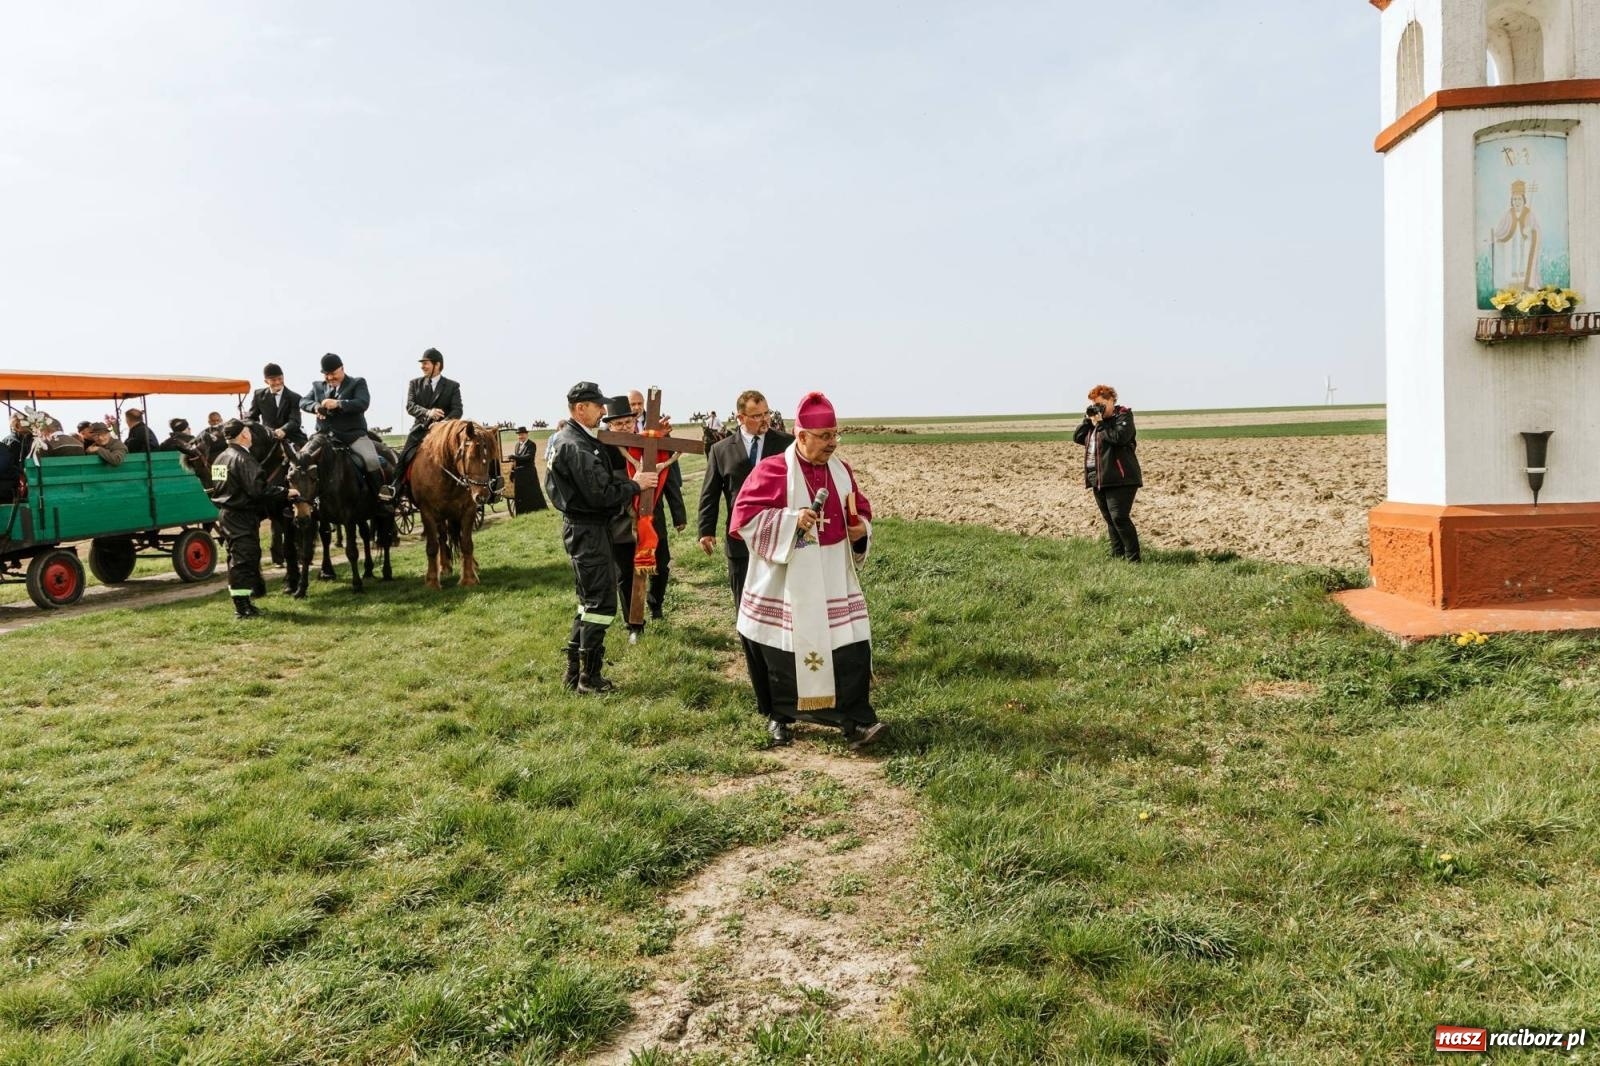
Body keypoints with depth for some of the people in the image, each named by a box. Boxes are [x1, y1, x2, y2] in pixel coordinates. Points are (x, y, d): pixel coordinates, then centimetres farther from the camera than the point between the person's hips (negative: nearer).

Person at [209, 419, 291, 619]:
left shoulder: (220, 459, 12)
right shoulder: (243, 459, -17)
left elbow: (220, 489, 18)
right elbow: (257, 489, -25)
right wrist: (285, 493, -19)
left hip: (225, 514, 10)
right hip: (242, 517, -10)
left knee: (237, 558, 16)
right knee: (244, 559, -5)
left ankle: (241, 603, 24)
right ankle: (243, 607, -3)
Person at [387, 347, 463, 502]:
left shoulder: (452, 386, 7)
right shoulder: (415, 383, 13)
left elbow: (457, 411, -3)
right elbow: (410, 406, 0)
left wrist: (442, 424, -22)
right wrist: (427, 412, -22)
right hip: (420, 428, 2)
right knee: (405, 456, -16)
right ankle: (395, 486, -13)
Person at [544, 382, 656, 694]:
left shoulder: (566, 439, 13)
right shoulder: (576, 446, -20)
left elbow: (601, 479, 11)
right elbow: (600, 494, -23)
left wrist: (632, 479, -1)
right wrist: (635, 485, -11)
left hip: (582, 527, 11)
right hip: (587, 530, -11)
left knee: (589, 600, 18)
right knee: (601, 603, -3)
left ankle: (575, 670, 25)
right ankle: (590, 677, 7)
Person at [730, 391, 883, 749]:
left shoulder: (840, 470, 7)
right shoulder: (772, 470, -10)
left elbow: (861, 510, 17)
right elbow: (745, 514, -13)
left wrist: (860, 531, -4)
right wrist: (791, 519, -23)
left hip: (834, 578, 4)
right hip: (788, 579, -4)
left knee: (851, 646, -5)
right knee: (785, 650, 8)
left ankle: (856, 721, -1)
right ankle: (779, 717, 26)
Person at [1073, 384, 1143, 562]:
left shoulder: (1123, 415, -5)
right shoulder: (1095, 418, 17)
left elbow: (1120, 437, -23)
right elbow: (1077, 438, 12)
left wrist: (1100, 424, -16)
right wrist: (1088, 421, 0)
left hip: (1119, 479, -8)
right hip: (1098, 479, 8)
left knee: (1119, 517, -13)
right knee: (1110, 520, 10)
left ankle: (1133, 559, -8)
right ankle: (1117, 556, 16)